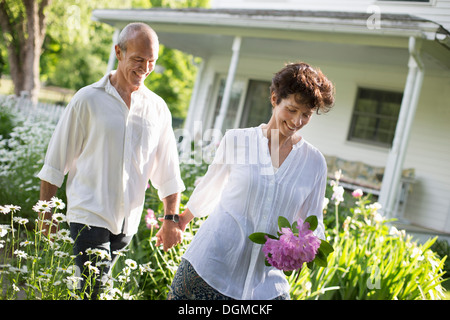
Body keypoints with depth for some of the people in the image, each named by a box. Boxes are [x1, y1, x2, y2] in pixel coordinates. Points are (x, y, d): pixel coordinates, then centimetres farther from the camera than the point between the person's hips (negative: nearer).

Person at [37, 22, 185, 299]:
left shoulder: (158, 108, 5)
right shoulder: (88, 99, -4)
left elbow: (168, 170, 10)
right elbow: (56, 162, 0)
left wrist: (171, 219, 7)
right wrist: (47, 214, 1)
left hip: (127, 223, 3)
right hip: (89, 215, -3)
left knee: (96, 288, 11)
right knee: (92, 288, -10)